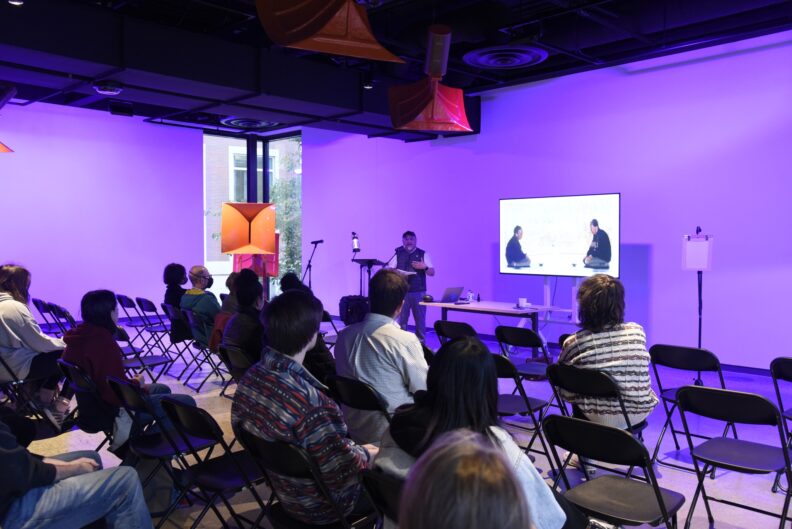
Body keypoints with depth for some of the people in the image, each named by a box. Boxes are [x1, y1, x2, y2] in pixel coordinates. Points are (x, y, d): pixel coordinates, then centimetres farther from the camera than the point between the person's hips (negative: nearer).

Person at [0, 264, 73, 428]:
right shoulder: (14, 307, -17)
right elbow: (40, 343, -14)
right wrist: (65, 342, 3)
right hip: (16, 367, -9)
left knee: (56, 355, 22)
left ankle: (44, 400, 21)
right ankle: (59, 410, 2)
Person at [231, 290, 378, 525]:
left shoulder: (250, 377, -13)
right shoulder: (309, 401, -38)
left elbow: (242, 428, 5)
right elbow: (343, 472, -30)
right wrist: (367, 454, -9)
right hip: (318, 505, -7)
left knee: (360, 451, 25)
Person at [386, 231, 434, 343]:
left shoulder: (423, 254, 5)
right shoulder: (397, 254, 6)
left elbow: (432, 273, 4)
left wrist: (425, 267, -16)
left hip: (419, 292, 0)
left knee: (420, 319, 5)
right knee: (401, 319, 3)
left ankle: (421, 343, 14)